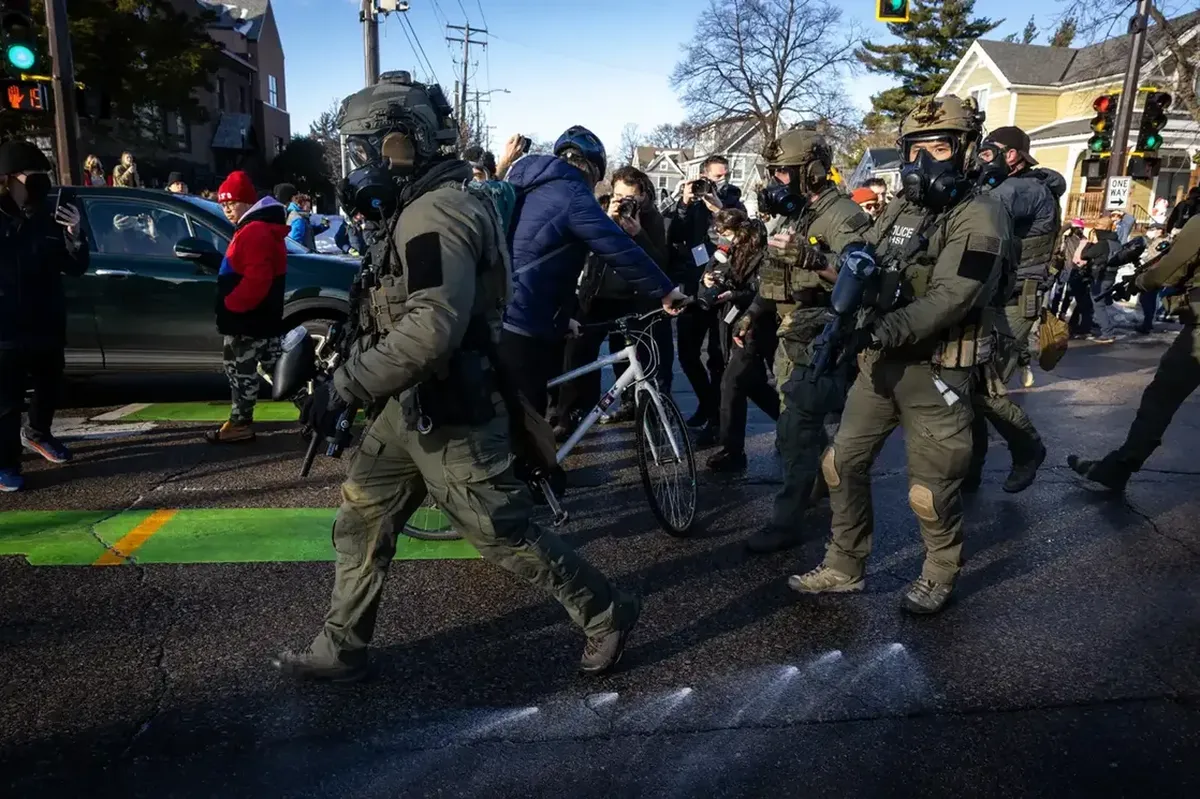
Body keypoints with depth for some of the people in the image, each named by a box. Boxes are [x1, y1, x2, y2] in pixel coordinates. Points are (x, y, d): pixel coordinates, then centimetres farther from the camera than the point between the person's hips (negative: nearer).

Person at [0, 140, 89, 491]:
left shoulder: (48, 220, 6)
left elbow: (76, 267, 5)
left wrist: (75, 234, -11)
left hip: (48, 326, 5)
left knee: (49, 387, 20)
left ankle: (38, 433, 44)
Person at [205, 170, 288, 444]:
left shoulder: (255, 232, -19)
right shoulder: (256, 229, 17)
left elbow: (256, 280, -27)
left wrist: (229, 305, -21)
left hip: (248, 319, -11)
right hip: (259, 317, 11)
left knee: (240, 369, -2)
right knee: (274, 365, 13)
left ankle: (240, 424, 6)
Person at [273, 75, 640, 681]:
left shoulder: (437, 214, -21)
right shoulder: (421, 208, 14)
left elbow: (432, 329, -33)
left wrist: (344, 385, -27)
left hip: (449, 414, -10)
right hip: (411, 405, 10)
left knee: (504, 533, 2)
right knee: (360, 525, 14)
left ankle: (606, 614, 21)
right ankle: (341, 650, 30)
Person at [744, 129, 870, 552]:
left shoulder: (842, 215, -15)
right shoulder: (789, 215, 15)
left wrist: (811, 256, -45)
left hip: (820, 339, -9)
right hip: (792, 336, 9)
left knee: (796, 431, -10)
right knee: (807, 419, 20)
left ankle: (787, 520, -3)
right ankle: (820, 479, 40)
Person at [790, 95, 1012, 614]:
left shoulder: (979, 217, -12)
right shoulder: (899, 210, 11)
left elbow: (949, 299, -24)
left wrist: (883, 332, -32)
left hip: (935, 372, -6)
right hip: (879, 363, 7)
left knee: (930, 491, 4)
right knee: (843, 464, 9)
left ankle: (941, 573, 30)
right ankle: (844, 568, 24)